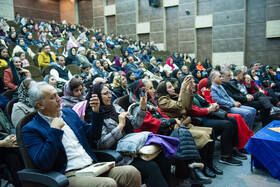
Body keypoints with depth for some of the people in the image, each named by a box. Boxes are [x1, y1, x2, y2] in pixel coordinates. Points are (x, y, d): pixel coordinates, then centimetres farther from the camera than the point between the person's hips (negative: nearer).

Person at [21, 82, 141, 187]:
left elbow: (93, 136, 22)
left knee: (132, 172, -16)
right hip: (69, 175, -6)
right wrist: (54, 131, -17)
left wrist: (96, 112, 6)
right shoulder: (31, 129, -2)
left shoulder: (68, 112, 15)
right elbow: (43, 165, -15)